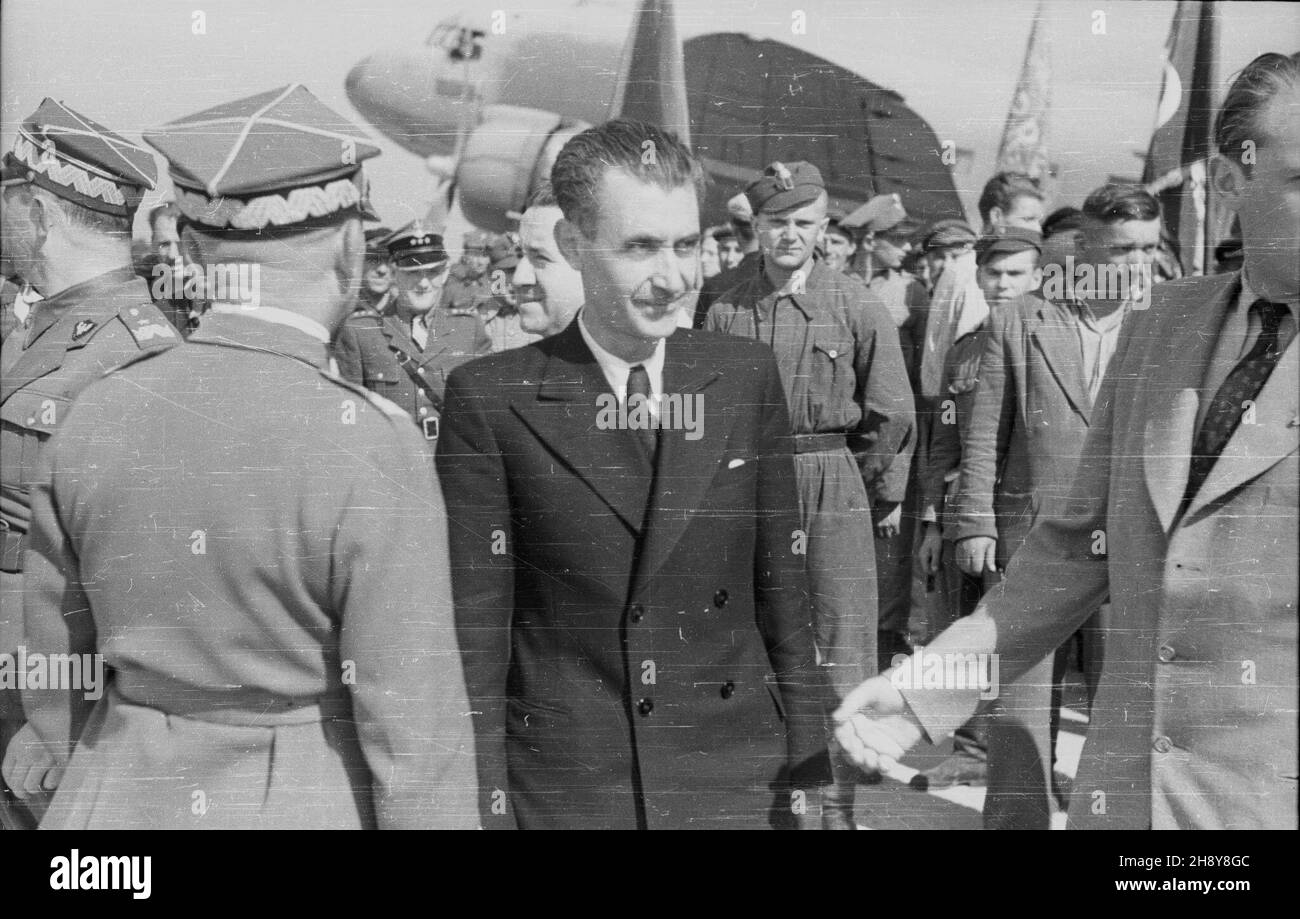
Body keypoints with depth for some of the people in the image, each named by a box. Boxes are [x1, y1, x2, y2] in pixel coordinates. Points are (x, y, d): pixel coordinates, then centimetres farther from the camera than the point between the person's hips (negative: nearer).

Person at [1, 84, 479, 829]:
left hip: (127, 800, 4)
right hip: (320, 805, -4)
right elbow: (415, 736, -18)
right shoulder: (374, 452, -22)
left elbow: (60, 663, 7)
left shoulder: (94, 419, -6)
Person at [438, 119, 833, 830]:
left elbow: (782, 591, 3)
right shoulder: (490, 400, -9)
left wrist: (805, 773, 4)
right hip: (561, 791, -2)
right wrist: (489, 805, -9)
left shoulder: (747, 378, 0)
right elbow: (475, 629, -7)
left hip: (738, 780, 2)